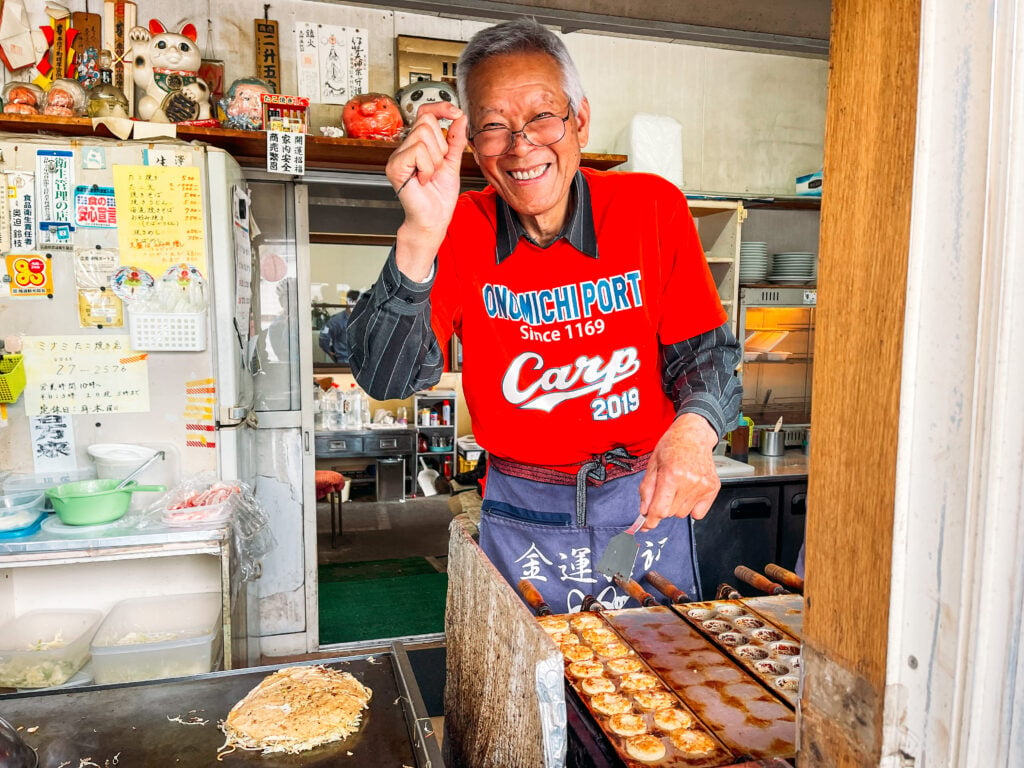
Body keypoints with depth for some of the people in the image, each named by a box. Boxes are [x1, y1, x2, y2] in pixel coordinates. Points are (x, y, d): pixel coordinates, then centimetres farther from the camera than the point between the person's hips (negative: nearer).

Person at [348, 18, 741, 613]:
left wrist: (693, 429, -27)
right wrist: (420, 236, -36)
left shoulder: (653, 207, -10)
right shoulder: (460, 231, -10)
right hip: (521, 515, 0)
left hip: (646, 501, 1)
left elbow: (703, 349, -5)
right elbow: (389, 380, -21)